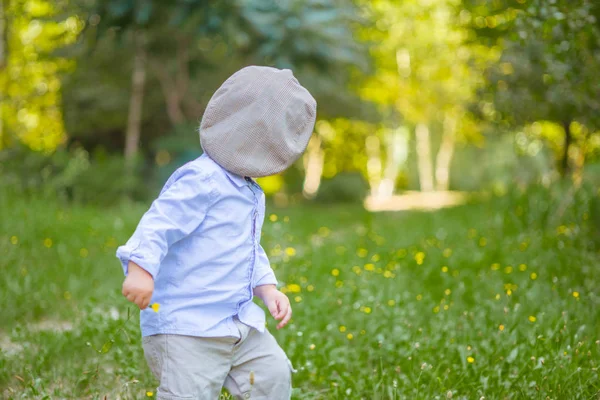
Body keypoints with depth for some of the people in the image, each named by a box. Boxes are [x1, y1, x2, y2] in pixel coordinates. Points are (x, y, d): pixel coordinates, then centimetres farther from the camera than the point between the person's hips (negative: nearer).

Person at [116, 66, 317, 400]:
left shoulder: (252, 194, 16)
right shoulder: (202, 181, -17)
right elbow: (161, 223, -26)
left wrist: (268, 290, 11)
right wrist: (140, 268, -38)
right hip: (184, 327, -9)